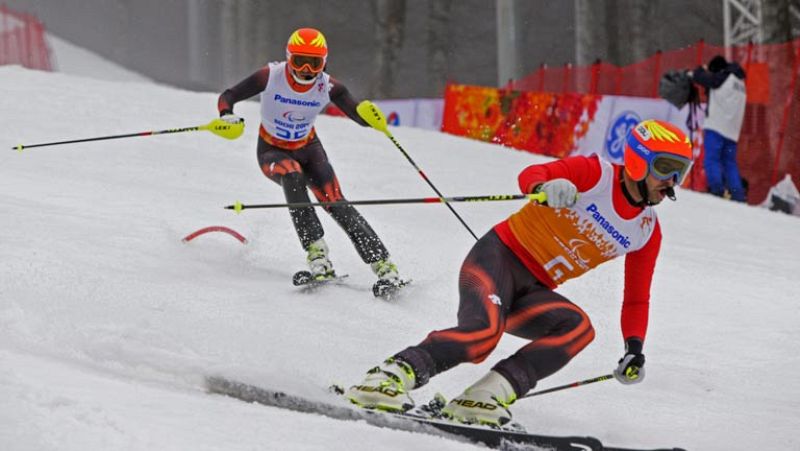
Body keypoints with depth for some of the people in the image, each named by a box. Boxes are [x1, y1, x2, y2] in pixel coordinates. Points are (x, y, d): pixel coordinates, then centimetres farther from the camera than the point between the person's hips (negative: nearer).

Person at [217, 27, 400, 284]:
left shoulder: (328, 87, -19)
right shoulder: (271, 77, -23)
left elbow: (360, 117, -19)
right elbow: (228, 96, -19)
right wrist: (226, 115, -41)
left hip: (308, 149, 2)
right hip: (272, 151, -2)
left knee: (336, 203, -17)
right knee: (293, 176, -35)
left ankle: (382, 265, -15)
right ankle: (317, 253, -36)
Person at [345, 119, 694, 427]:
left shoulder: (648, 232, 8)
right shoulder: (597, 174, -7)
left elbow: (636, 298, 14)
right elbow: (530, 175, -19)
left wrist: (634, 348, -2)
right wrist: (547, 187, -43)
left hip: (532, 292, 6)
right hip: (499, 256, -5)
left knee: (578, 327, -27)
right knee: (484, 331, -34)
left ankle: (483, 398, -34)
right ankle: (388, 378, -28)